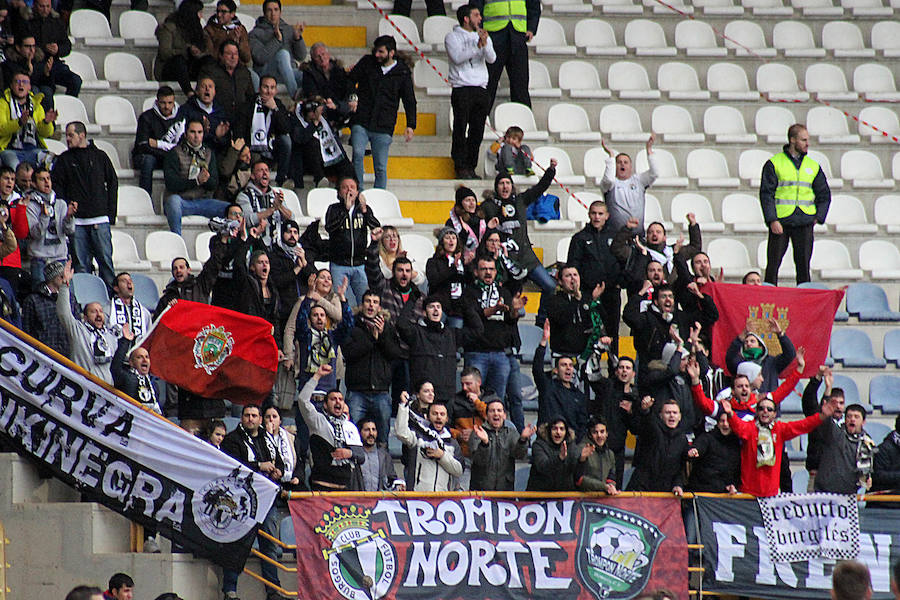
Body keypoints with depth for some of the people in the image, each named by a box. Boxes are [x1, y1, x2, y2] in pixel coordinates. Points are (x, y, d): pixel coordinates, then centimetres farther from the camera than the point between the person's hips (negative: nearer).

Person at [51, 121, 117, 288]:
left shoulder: (100, 156, 10)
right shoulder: (64, 160, 11)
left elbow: (113, 183, 11)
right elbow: (56, 186, 7)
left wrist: (110, 213, 3)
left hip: (100, 218, -1)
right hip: (77, 221, 1)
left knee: (105, 259, -5)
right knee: (81, 263, -2)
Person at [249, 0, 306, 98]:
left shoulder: (289, 30, 14)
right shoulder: (255, 34, 3)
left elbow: (301, 57, 5)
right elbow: (260, 58, -15)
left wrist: (298, 37, -11)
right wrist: (277, 39, -22)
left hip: (289, 72, 2)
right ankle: (295, 96, -41)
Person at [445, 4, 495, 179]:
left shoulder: (483, 36, 16)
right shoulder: (453, 37, 3)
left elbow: (491, 58, 2)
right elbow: (457, 57, -13)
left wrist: (485, 44, -17)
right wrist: (477, 46, -19)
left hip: (480, 89, 4)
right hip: (462, 88, -4)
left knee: (477, 131, 2)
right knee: (460, 130, -7)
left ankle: (471, 167, 8)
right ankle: (461, 167, -5)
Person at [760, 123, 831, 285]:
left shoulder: (813, 166, 12)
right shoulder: (774, 164, 1)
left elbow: (824, 195, 19)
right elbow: (766, 193, -4)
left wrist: (818, 217, 5)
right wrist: (772, 220, -14)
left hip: (804, 223, 3)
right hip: (780, 222, -3)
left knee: (803, 266, 2)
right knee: (773, 264, -3)